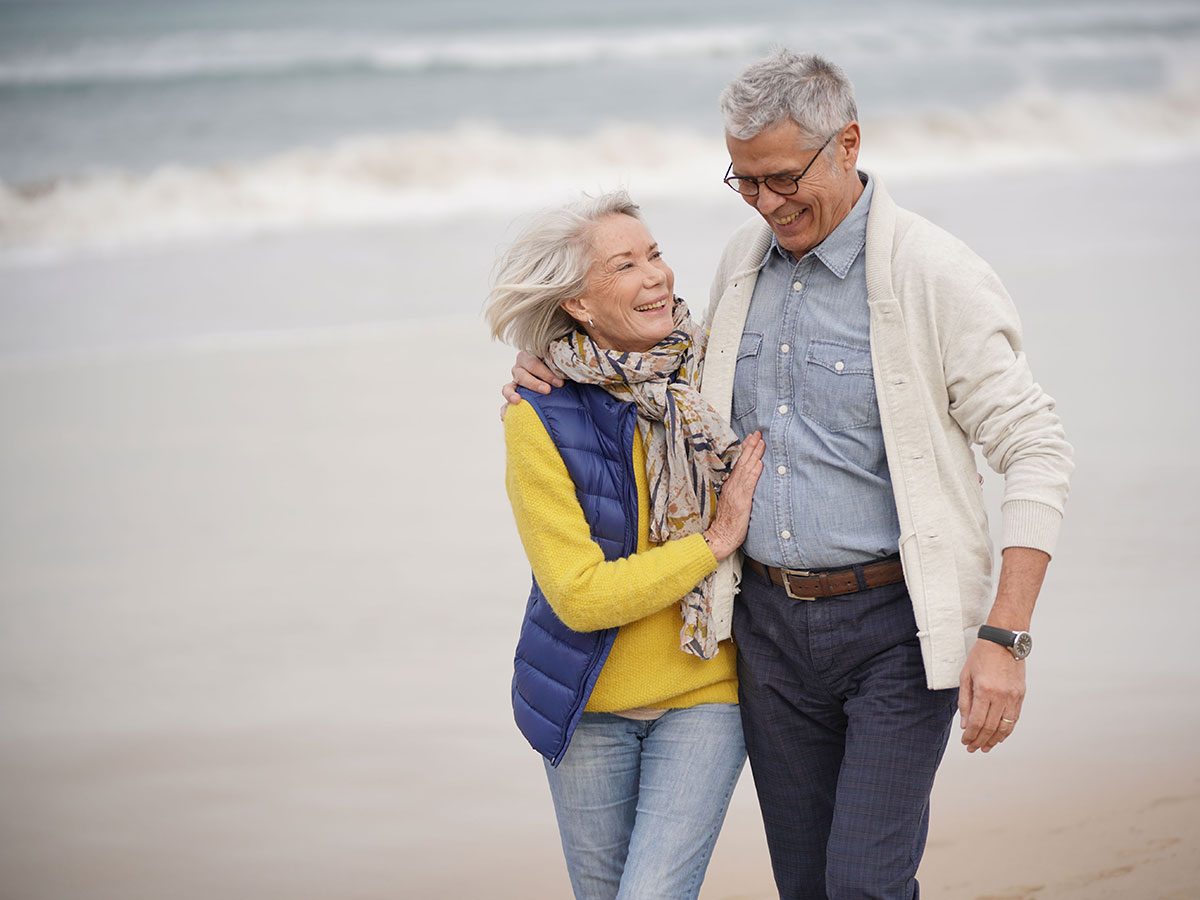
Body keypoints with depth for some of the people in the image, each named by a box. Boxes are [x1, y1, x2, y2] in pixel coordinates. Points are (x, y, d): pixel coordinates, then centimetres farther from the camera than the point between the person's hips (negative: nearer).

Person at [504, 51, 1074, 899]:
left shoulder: (936, 274, -11)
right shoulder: (744, 262, 9)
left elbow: (1036, 452, -11)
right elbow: (706, 398, 28)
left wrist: (1004, 637, -19)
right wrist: (568, 368, 10)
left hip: (894, 621, -6)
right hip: (769, 624, 6)